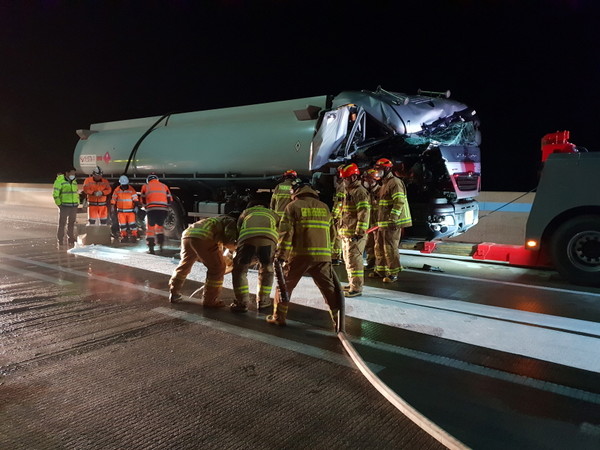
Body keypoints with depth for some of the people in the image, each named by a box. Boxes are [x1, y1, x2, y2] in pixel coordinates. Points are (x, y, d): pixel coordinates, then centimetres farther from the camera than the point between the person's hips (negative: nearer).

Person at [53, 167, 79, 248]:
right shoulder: (60, 180, -5)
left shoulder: (74, 181, 17)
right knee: (62, 224, -3)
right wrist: (59, 204, -12)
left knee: (71, 224, 11)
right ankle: (60, 242, 2)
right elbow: (55, 193, -9)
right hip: (64, 206, -6)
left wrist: (77, 203, 16)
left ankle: (71, 241, 19)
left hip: (74, 206, 6)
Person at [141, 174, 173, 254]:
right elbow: (170, 200, 14)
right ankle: (161, 242, 1)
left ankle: (151, 248, 4)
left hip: (152, 209, -1)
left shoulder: (145, 186, 17)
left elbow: (143, 201, 20)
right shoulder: (164, 186, 19)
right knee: (160, 225, 20)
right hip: (163, 209, 2)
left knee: (150, 227, 8)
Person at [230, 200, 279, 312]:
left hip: (247, 236, -1)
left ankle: (242, 303, 17)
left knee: (239, 270, 18)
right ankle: (263, 301, 31)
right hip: (269, 236, 1)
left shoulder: (245, 212, 39)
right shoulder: (272, 213, 41)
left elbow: (238, 230, 35)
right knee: (266, 271, 25)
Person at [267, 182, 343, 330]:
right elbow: (331, 233, 16)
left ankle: (278, 317, 20)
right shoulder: (324, 207, 16)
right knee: (329, 289, 8)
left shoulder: (293, 206, 3)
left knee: (285, 285, 14)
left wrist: (281, 255, -3)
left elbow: (286, 233, -5)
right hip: (322, 256, 3)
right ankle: (339, 321, 6)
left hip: (299, 255, -3)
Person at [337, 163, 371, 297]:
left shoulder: (360, 192, -13)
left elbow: (364, 213, -21)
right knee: (348, 259, 18)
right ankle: (352, 283, 29)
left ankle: (357, 287, -4)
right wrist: (343, 231, 25)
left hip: (355, 234, -11)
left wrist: (359, 232, -24)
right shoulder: (349, 191, 20)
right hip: (346, 233, 11)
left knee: (354, 260, -9)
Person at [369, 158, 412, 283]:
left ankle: (393, 273, 2)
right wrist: (379, 221, 26)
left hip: (392, 223, -10)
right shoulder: (384, 184, 21)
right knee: (379, 246, 16)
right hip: (382, 223, 10)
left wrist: (393, 219, -27)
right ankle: (380, 270, 28)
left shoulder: (395, 182, -12)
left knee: (390, 248, -7)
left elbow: (399, 202, -21)